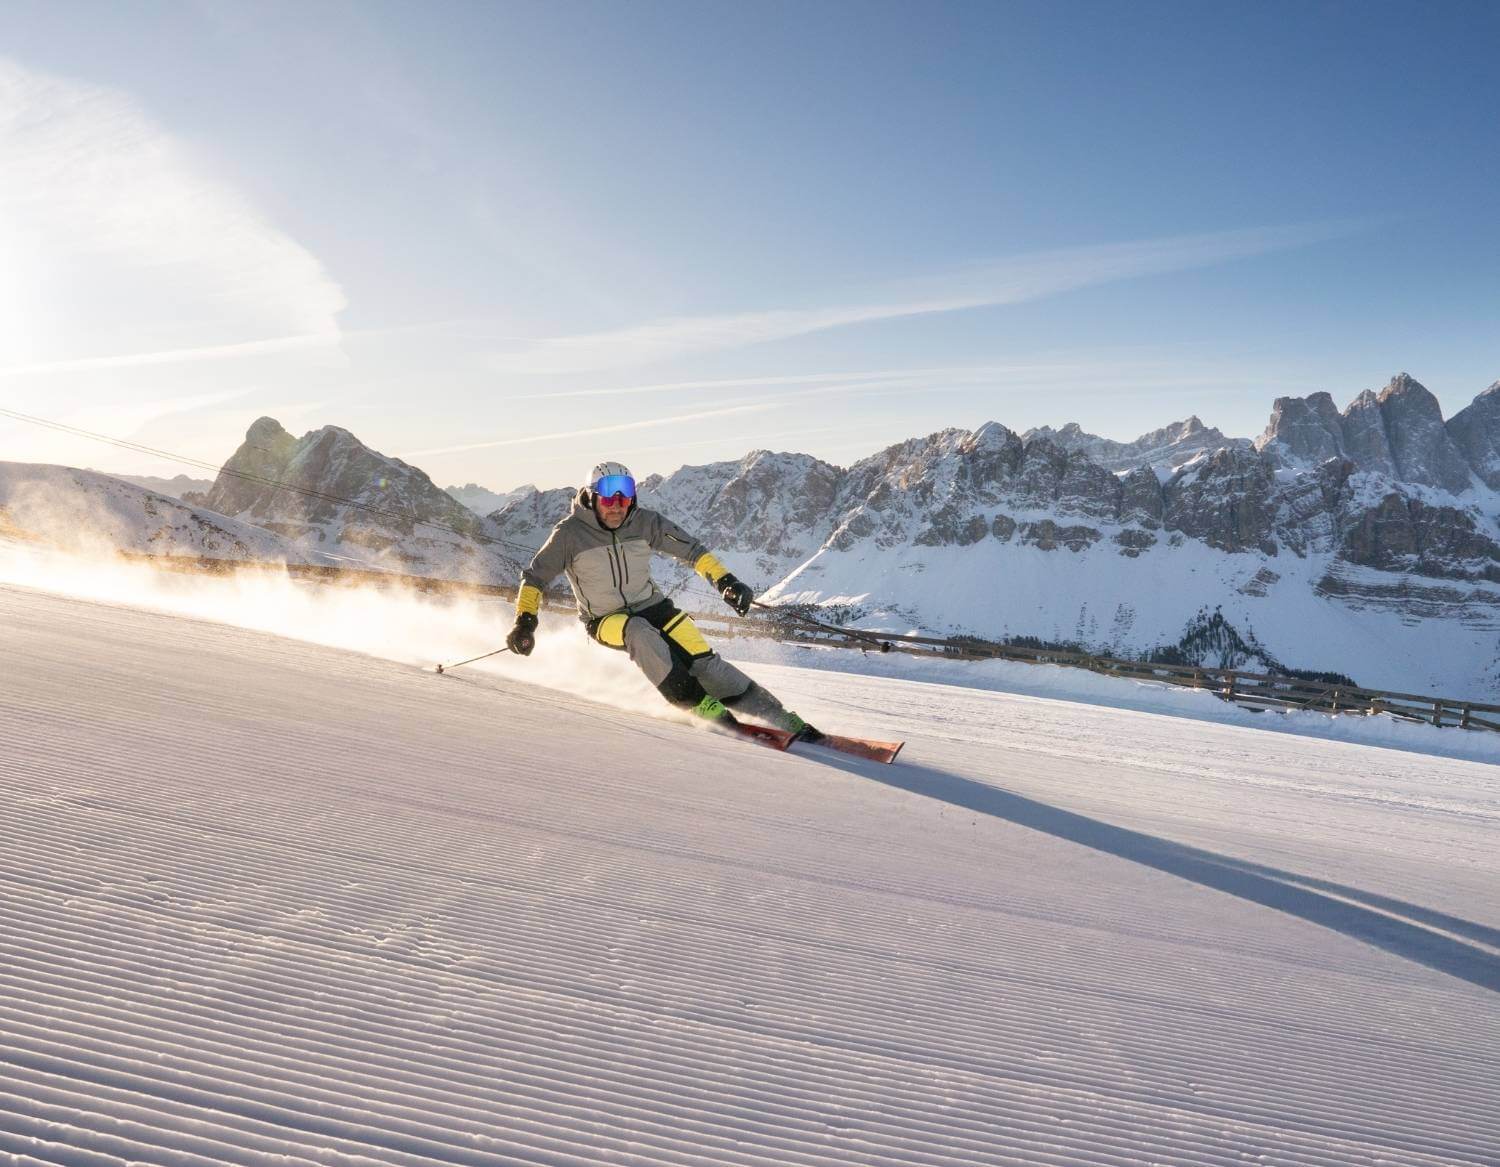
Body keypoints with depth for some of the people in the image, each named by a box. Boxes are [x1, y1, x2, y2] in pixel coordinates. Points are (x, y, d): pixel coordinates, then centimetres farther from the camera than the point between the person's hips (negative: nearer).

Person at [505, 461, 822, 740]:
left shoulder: (644, 522, -8)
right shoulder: (570, 534, -14)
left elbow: (691, 549, 0)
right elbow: (535, 576, -6)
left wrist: (725, 580, -10)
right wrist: (525, 621, -18)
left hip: (652, 607, 2)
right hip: (605, 622, -2)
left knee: (705, 663, -17)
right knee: (640, 633, -38)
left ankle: (785, 722, -15)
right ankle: (701, 706, -34)